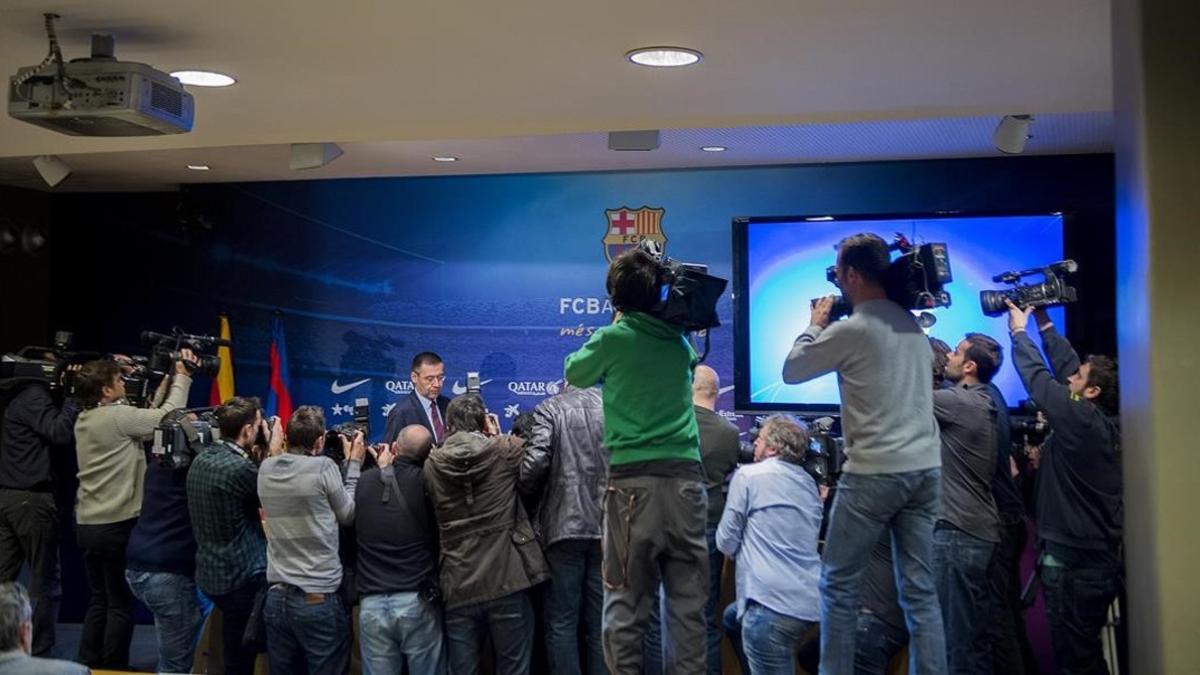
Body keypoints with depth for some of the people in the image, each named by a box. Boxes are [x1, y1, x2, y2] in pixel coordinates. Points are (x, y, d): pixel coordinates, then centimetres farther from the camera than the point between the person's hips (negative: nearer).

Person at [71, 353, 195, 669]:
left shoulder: (84, 420, 10)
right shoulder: (118, 415, -16)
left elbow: (147, 420, 12)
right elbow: (167, 417, -11)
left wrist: (164, 387, 15)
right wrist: (182, 376, -1)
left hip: (87, 524, 8)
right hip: (117, 525, -8)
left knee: (98, 600, 16)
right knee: (121, 604, 2)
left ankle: (88, 665, 19)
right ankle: (114, 669, 7)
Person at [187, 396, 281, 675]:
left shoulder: (201, 460, 4)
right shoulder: (238, 468, -25)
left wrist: (257, 457, 9)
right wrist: (275, 450, -2)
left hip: (212, 572, 10)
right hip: (241, 577, -10)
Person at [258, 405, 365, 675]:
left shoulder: (266, 469, 3)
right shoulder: (323, 467, -12)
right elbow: (348, 515, 1)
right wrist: (354, 464, 10)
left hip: (276, 597, 5)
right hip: (319, 598, -5)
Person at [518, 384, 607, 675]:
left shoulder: (549, 409, -1)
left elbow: (536, 461, -14)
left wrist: (526, 491, 5)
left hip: (564, 525, -3)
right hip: (607, 525, 3)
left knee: (562, 621, 4)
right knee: (601, 621, 9)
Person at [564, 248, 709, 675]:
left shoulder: (614, 338, -1)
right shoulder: (680, 340, 11)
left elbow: (574, 373, 16)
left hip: (634, 481, -3)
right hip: (685, 478, 4)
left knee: (626, 602, 2)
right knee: (688, 602, 6)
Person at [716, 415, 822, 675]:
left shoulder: (748, 475, -4)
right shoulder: (809, 482, 17)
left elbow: (726, 542, -2)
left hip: (774, 603, -8)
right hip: (810, 602, 9)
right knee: (733, 617, 29)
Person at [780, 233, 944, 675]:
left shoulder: (849, 330, -10)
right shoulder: (912, 324, 10)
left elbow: (790, 372, 1)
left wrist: (815, 326, 15)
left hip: (874, 472, -7)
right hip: (926, 468, 7)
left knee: (838, 585, 6)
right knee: (920, 590, 8)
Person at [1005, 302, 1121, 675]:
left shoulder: (1081, 419, -18)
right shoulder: (1107, 425, 5)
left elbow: (1037, 376, -11)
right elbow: (1066, 365, 13)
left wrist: (1020, 331, 3)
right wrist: (1044, 324, 17)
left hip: (1073, 561, -9)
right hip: (1102, 559, 9)